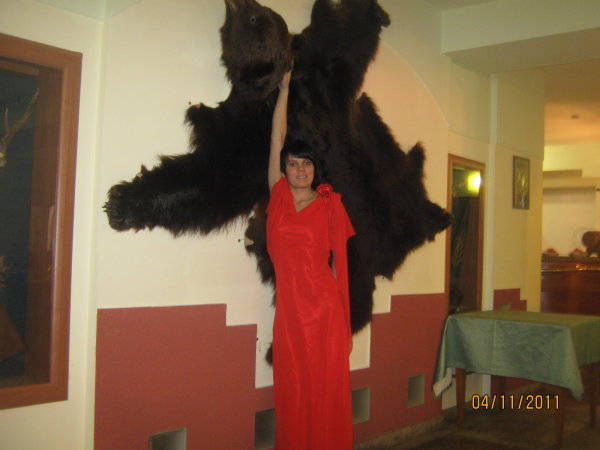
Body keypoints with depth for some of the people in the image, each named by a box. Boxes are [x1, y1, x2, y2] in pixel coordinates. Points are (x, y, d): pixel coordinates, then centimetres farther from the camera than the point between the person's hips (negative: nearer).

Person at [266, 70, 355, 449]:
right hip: (289, 310, 2)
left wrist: (343, 318, 4)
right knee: (291, 392, 7)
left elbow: (337, 258, 6)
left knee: (327, 391, 3)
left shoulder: (329, 204, 3)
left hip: (324, 308, -1)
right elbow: (277, 139, 6)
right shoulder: (278, 196, 6)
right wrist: (285, 88, 11)